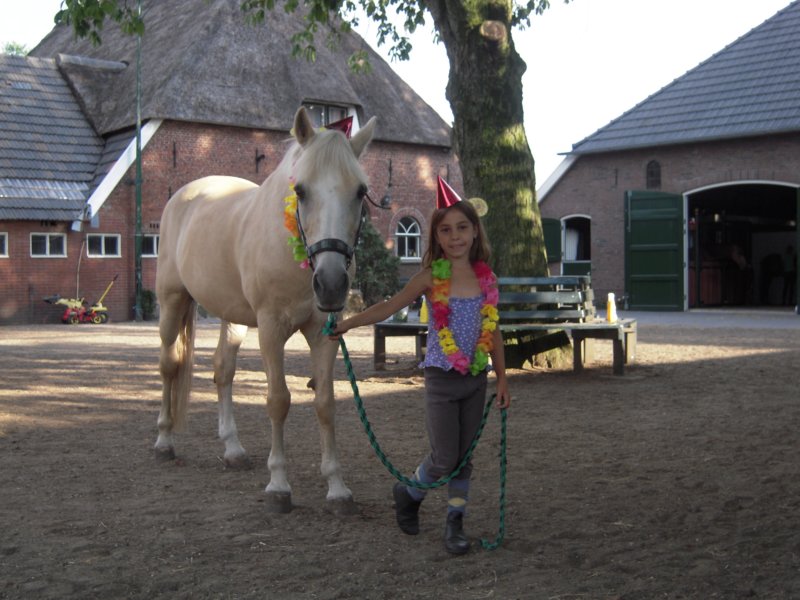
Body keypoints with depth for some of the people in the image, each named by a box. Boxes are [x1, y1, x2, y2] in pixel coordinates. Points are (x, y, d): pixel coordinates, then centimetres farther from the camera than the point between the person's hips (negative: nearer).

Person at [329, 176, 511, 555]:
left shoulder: (486, 278, 2)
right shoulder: (432, 277, -8)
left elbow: (493, 332, 8)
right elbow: (389, 307, -12)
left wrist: (502, 380, 9)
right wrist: (347, 324, -23)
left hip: (477, 378, 3)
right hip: (442, 378, -3)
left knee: (465, 457, 8)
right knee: (444, 459, 0)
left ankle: (455, 522, 21)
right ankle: (409, 494, 29)